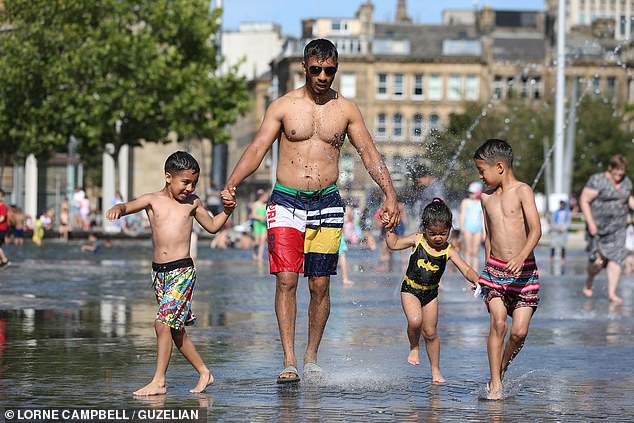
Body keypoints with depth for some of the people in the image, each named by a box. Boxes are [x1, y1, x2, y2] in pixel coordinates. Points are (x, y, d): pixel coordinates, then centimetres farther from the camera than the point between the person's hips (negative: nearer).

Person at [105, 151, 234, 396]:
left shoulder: (193, 203, 8)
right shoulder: (153, 200, 6)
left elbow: (212, 226, 22)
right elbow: (128, 206, -9)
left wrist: (227, 211, 6)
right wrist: (117, 209, -31)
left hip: (182, 270, -3)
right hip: (159, 271, 3)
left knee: (164, 323, -14)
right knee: (176, 329, 11)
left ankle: (159, 381, -10)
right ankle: (203, 372, 26)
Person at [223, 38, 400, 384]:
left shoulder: (346, 110, 6)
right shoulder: (283, 107, 2)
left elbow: (370, 154, 8)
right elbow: (256, 150, -3)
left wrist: (390, 194, -3)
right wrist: (231, 183, -18)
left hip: (327, 204, 2)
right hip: (286, 202, -1)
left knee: (320, 285, 2)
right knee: (286, 280, -12)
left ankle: (311, 356, 16)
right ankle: (289, 361, -12)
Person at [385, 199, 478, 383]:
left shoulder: (448, 251, -10)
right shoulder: (417, 240, -10)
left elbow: (466, 270, -14)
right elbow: (393, 244, -1)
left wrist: (475, 279, -33)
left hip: (431, 293, 1)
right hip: (410, 289, -1)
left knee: (430, 332, 4)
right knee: (415, 321, -26)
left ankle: (436, 371, 15)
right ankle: (413, 348, 4)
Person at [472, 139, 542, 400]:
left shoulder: (522, 191, -7)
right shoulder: (486, 197, 10)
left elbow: (536, 230, -17)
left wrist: (521, 256, -31)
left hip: (524, 271, -3)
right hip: (495, 270, 3)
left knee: (519, 331, -8)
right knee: (498, 324, -13)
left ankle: (502, 367, 20)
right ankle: (495, 383, -8)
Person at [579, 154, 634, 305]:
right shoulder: (598, 181, -12)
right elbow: (584, 201, -12)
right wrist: (590, 223, -18)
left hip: (618, 228, 5)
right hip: (599, 226, -5)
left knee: (616, 257, -8)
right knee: (599, 260, -8)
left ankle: (612, 292, -5)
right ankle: (589, 282, 22)